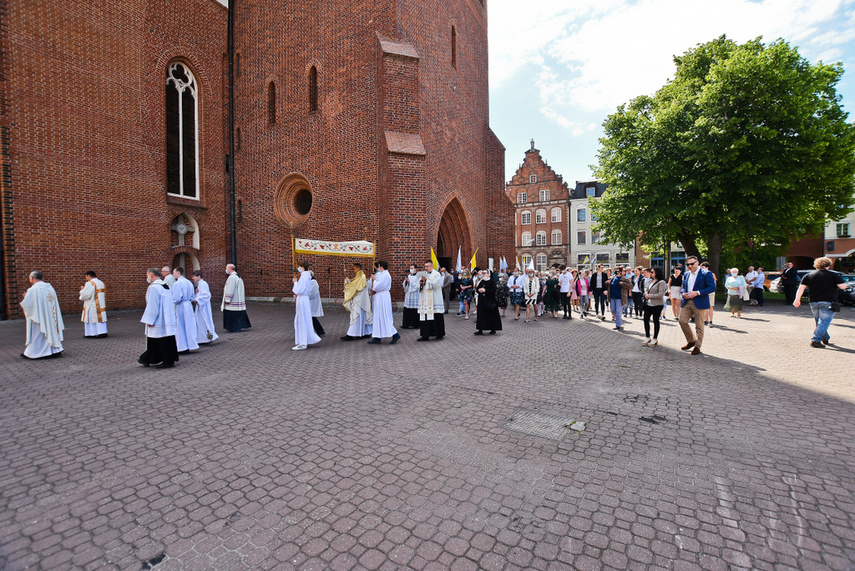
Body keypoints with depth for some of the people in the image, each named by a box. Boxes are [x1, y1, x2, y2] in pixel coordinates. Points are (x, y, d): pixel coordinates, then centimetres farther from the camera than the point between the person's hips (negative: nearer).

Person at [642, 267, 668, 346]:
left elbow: (660, 295, -19)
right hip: (648, 304, 7)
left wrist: (649, 296, -15)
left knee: (655, 321, 4)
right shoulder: (651, 281, 12)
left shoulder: (661, 282, -11)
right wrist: (645, 294, -3)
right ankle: (648, 338, 18)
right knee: (646, 319, 6)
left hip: (657, 305, -7)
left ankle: (655, 339, 15)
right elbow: (646, 290, 18)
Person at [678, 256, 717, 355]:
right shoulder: (686, 274, 14)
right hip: (687, 302, 6)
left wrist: (697, 293, -20)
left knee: (699, 326, 2)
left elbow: (713, 288, -11)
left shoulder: (706, 274, -5)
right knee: (682, 321, 1)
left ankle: (697, 347, 12)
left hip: (700, 303, -6)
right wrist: (683, 293, -1)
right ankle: (691, 341, 21)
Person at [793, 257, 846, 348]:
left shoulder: (809, 275, 8)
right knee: (824, 322, -5)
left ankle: (825, 339, 29)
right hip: (828, 303, -4)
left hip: (814, 303, 4)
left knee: (819, 322, 17)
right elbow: (843, 286, -5)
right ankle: (815, 340, -15)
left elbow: (801, 287, 3)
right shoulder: (834, 275, -1)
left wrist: (797, 299, 5)